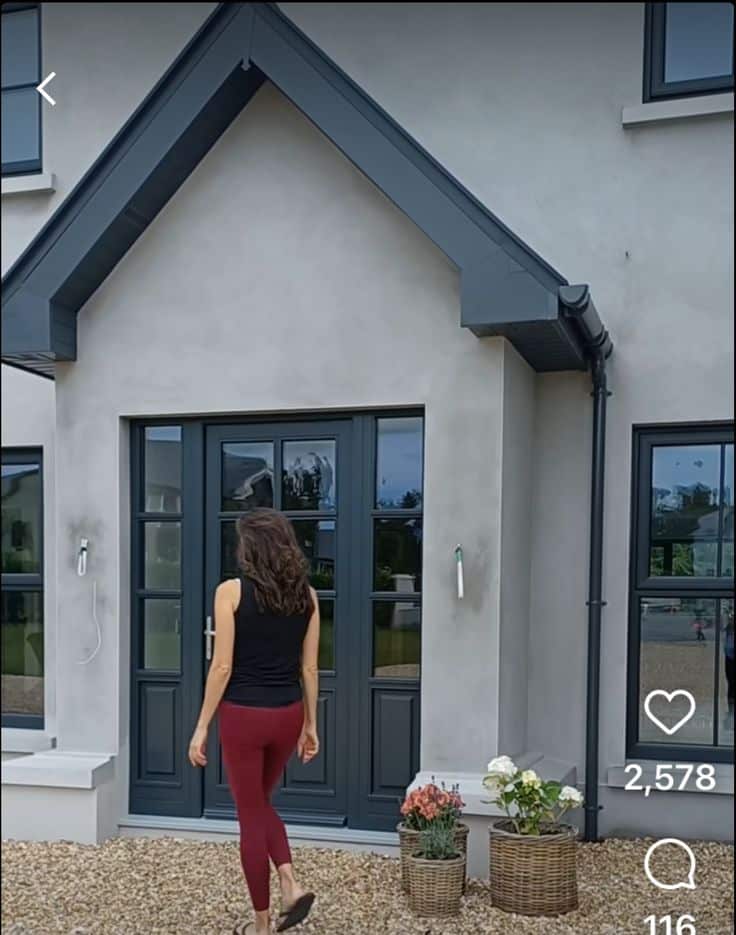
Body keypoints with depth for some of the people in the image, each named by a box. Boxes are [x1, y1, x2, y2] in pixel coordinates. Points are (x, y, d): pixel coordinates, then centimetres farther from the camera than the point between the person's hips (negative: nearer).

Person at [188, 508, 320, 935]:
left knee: (251, 814, 10)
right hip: (287, 715, 5)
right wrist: (311, 724, 13)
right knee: (261, 802, 26)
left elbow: (223, 667, -12)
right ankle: (291, 883, 9)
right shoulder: (307, 594, 1)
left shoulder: (232, 591, -11)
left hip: (243, 716, -4)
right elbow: (309, 668, 4)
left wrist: (202, 726, -4)